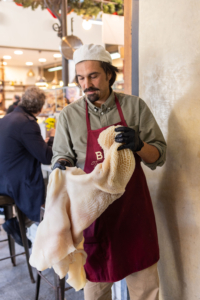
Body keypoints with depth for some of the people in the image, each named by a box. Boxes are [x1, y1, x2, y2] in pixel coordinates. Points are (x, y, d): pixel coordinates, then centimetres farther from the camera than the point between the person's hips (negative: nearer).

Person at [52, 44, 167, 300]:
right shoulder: (69, 115, -1)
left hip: (133, 205, 1)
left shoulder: (134, 106, -2)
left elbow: (158, 157, -1)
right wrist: (61, 164, -14)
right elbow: (61, 155, 8)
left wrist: (138, 145, -21)